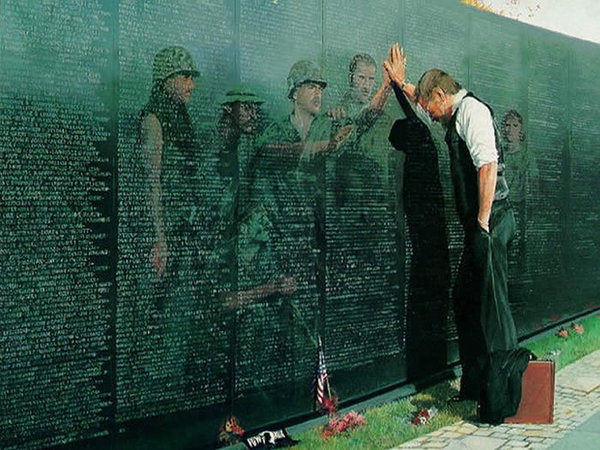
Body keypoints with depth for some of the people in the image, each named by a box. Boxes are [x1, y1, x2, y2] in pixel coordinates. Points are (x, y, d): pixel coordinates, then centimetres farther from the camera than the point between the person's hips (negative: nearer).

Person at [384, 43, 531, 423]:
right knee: (466, 300, 15)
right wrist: (401, 82, 48)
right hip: (479, 223, 10)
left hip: (490, 221, -10)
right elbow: (425, 100, 46)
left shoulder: (472, 110, -9)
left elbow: (488, 166, -22)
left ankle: (501, 399, -6)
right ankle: (476, 386, 25)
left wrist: (483, 224, -24)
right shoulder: (456, 115, 21)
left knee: (491, 302, -10)